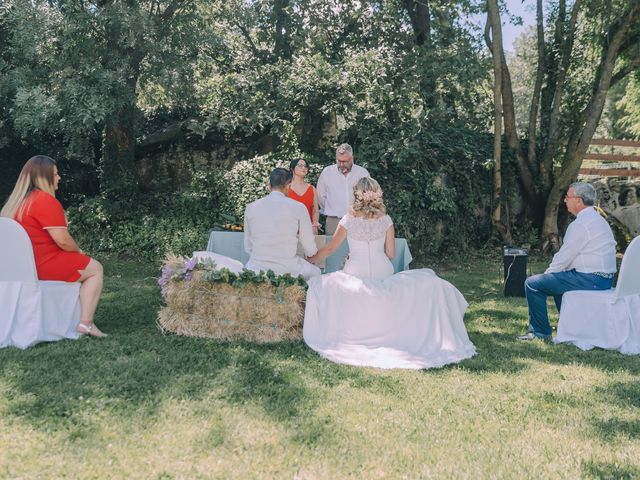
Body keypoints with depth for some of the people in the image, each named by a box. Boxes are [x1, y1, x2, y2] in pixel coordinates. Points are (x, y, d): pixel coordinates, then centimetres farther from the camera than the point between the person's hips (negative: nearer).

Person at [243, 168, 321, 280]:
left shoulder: (250, 208, 3)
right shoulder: (298, 207, -5)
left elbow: (248, 248, 11)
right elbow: (310, 250, 2)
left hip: (256, 268, 2)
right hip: (286, 269, -2)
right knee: (315, 273, 26)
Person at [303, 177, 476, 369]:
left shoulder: (349, 220, -3)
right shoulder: (385, 220, 1)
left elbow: (329, 249, 5)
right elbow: (390, 254, 7)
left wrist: (309, 259, 22)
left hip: (356, 274, -2)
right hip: (383, 274, 2)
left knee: (321, 285, 11)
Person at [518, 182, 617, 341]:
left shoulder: (580, 224, -17)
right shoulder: (598, 219, 15)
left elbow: (563, 258, -15)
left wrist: (547, 273, 3)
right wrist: (549, 274, 16)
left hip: (590, 280, -11)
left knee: (532, 284, -9)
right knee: (558, 277, 34)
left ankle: (540, 332, 1)